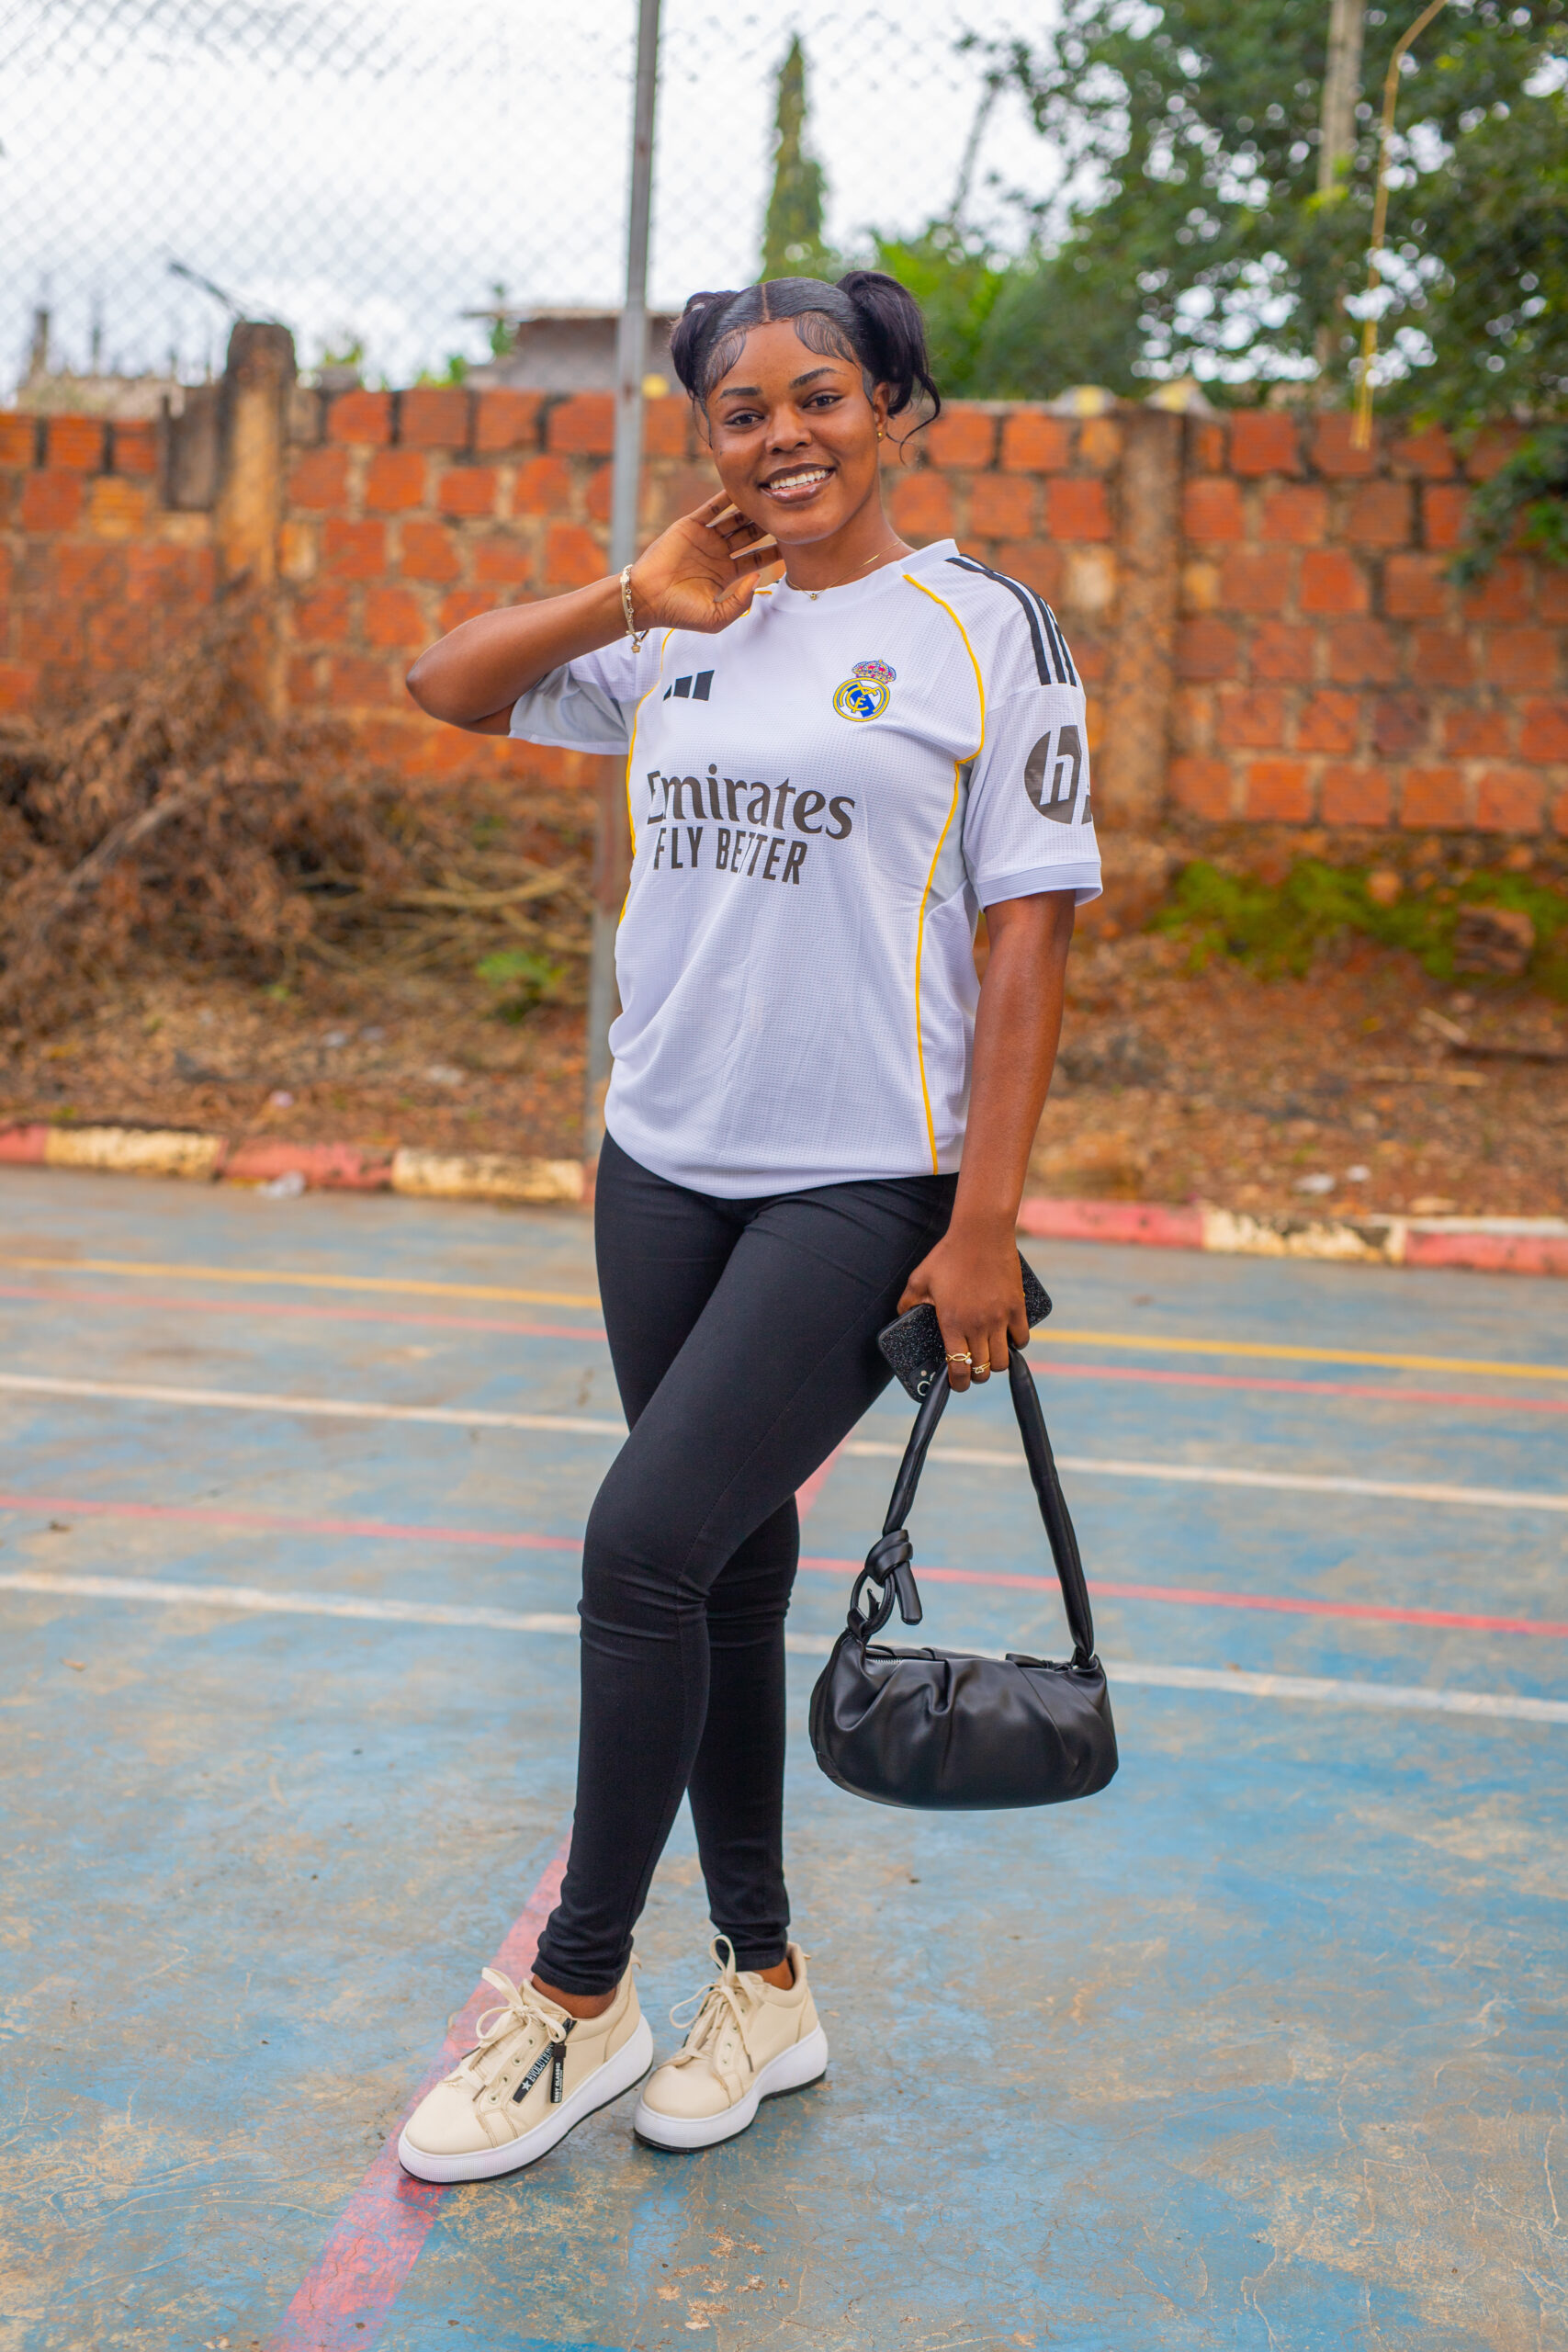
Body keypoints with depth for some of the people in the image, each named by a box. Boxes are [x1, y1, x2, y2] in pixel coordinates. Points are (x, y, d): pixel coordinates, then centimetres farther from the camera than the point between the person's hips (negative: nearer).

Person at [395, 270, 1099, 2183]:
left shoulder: (985, 630, -4)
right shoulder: (677, 636, 10)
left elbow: (1027, 935, -7)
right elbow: (443, 686, 14)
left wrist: (984, 1226, -12)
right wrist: (642, 595, 1)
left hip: (867, 1190, -5)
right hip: (664, 1166, 6)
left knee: (646, 1542, -13)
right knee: (728, 1565, 11)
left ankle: (578, 1997, 5)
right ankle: (763, 1986, 27)